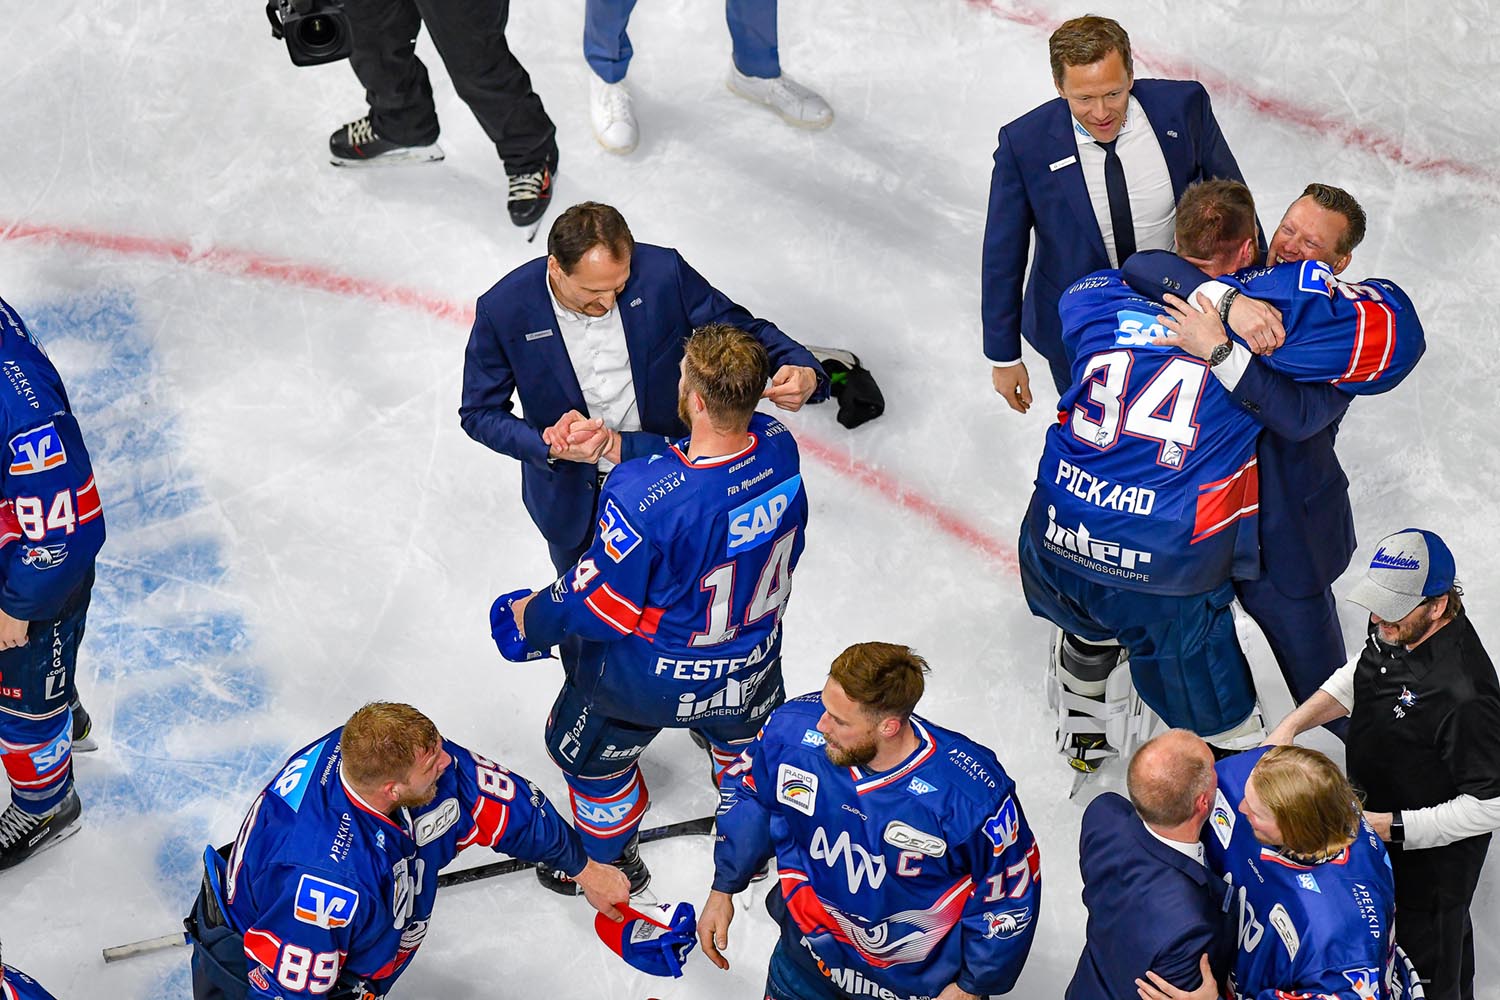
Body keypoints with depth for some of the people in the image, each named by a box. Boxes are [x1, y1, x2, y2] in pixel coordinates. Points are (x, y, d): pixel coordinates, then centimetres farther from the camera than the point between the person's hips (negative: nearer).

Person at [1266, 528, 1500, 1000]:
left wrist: (1389, 826, -30)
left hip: (1436, 852, -8)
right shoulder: (1396, 631, -14)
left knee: (1429, 947, 16)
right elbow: (1357, 677, 8)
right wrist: (1292, 724, -4)